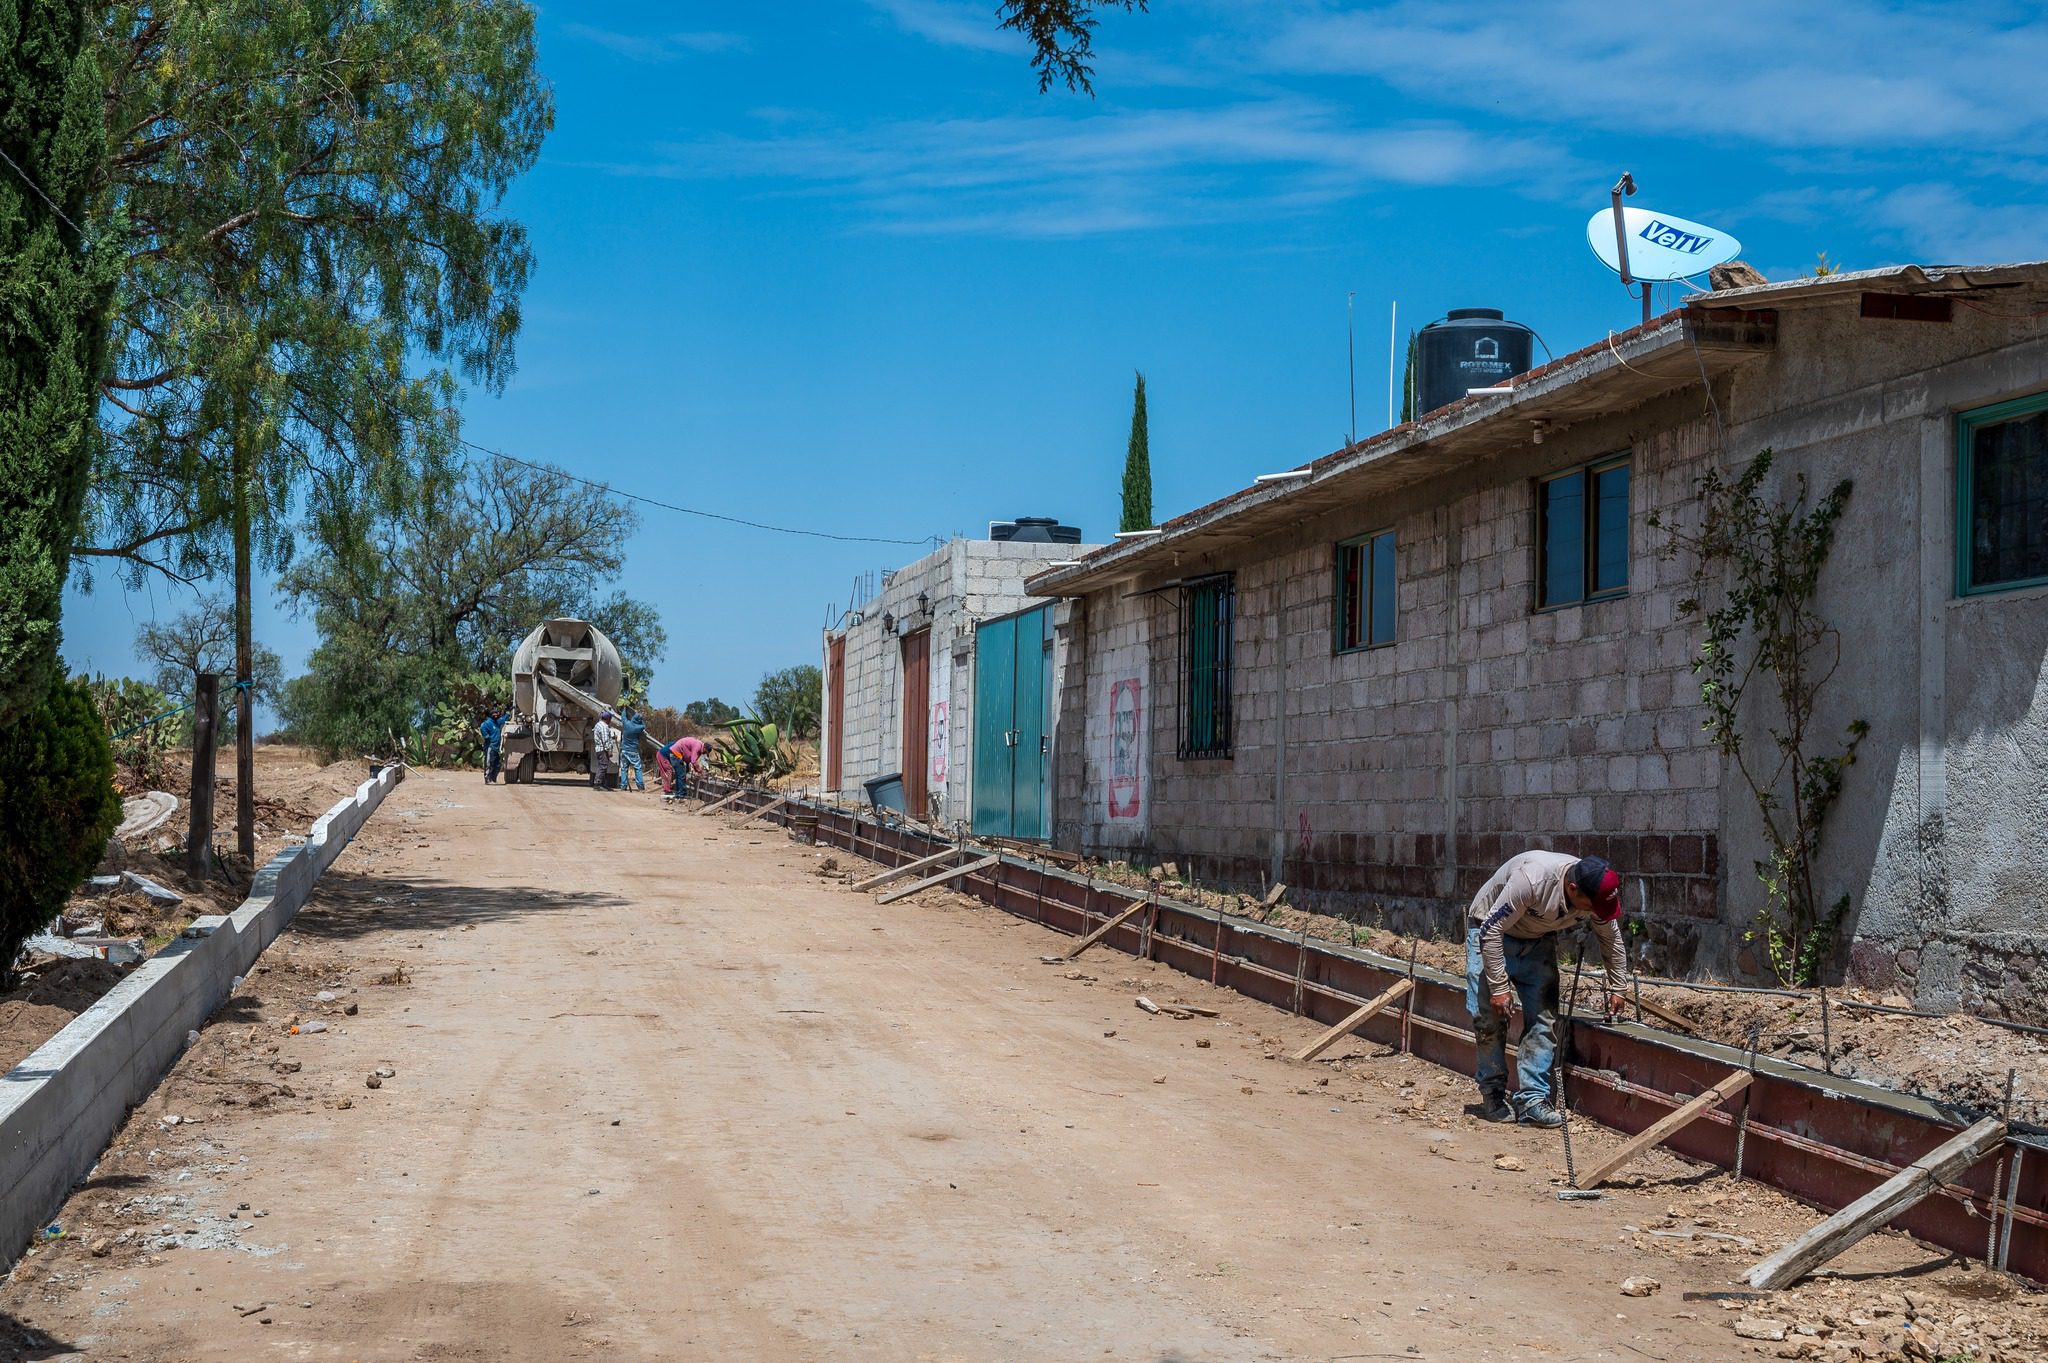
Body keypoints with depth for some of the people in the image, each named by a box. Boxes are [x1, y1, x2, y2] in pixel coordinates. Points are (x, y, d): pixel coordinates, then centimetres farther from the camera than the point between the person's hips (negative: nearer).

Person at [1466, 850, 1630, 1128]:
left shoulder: (1597, 897, -20)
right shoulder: (1531, 879, -40)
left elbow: (1612, 940, 3)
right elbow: (1491, 930, -32)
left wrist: (1616, 988, 9)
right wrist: (1499, 987, -30)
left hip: (1538, 941, 5)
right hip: (1489, 932, -5)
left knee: (1544, 1019, -6)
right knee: (1490, 1016, -9)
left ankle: (1532, 1100, -2)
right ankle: (1493, 1095, 5)